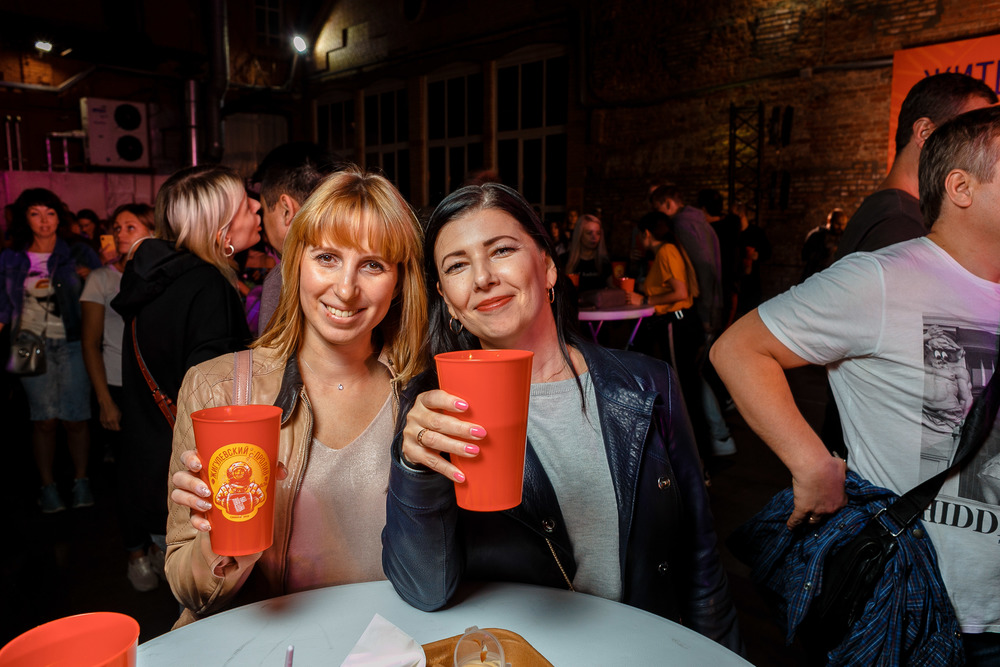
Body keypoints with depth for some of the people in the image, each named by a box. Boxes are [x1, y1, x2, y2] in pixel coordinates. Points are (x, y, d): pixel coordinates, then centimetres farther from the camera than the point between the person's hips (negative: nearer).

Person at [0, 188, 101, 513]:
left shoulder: (77, 254, 5)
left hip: (71, 343, -1)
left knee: (75, 418, -2)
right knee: (44, 420, 0)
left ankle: (81, 481, 12)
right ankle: (48, 486, 12)